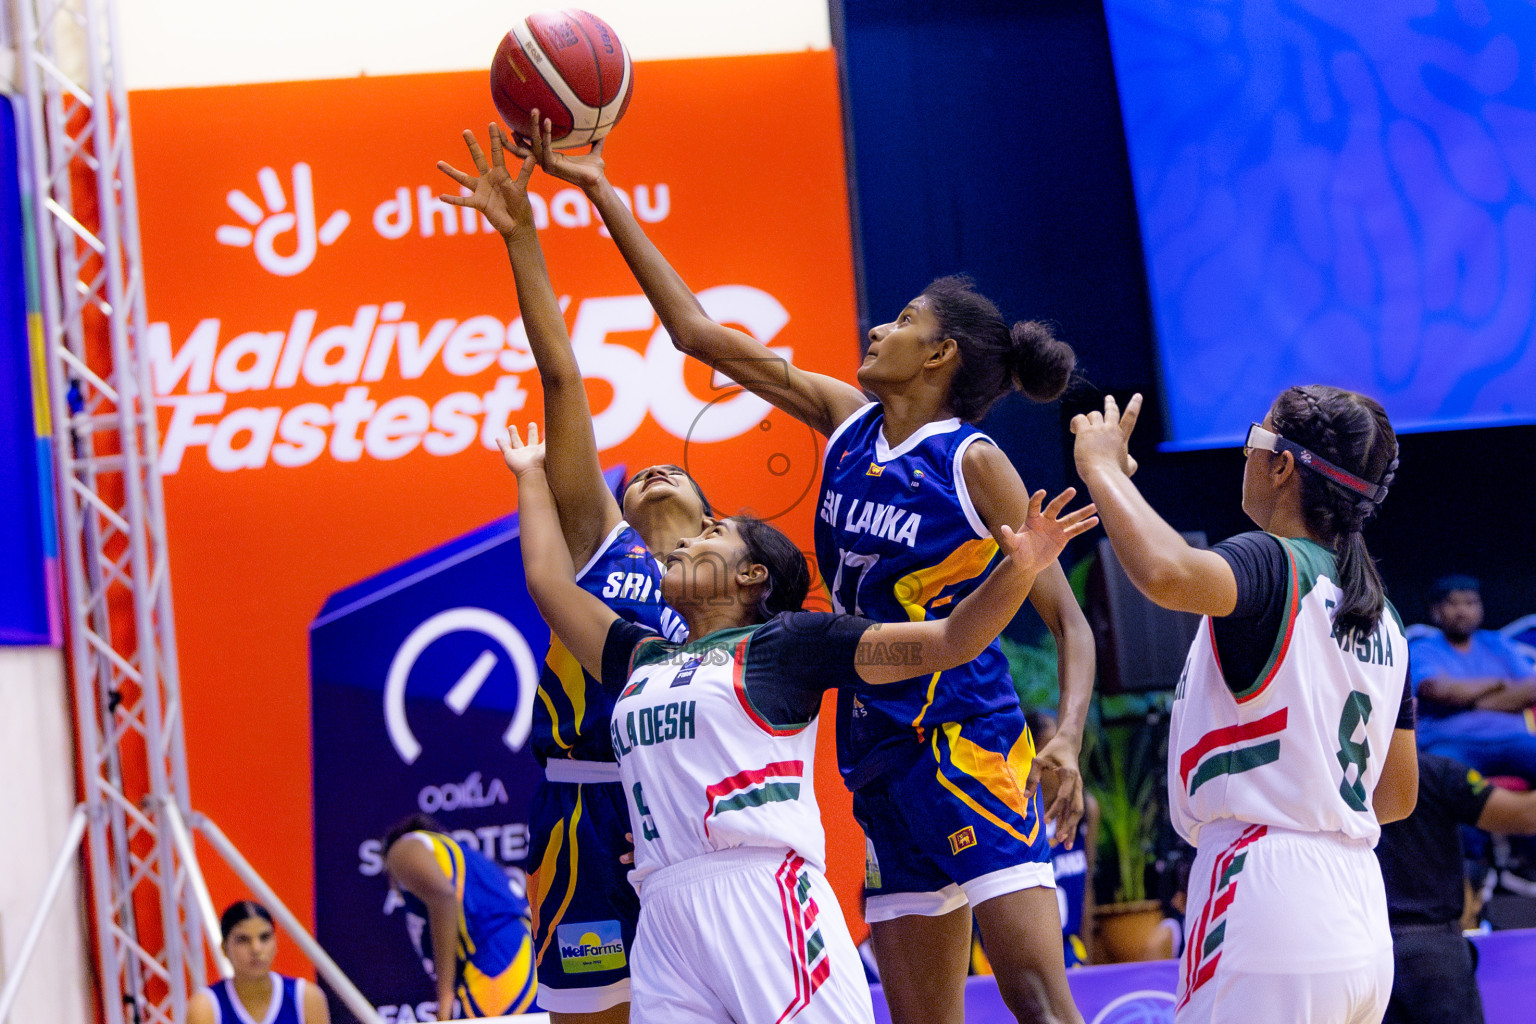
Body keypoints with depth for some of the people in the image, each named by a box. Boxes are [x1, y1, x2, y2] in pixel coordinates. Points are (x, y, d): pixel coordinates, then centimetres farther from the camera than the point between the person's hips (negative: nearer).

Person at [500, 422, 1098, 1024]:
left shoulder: (785, 640, 10)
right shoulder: (643, 659, 26)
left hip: (765, 898, -5)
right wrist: (532, 476, 47)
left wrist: (1018, 568, -9)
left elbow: (948, 642, 5)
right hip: (664, 917, 5)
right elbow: (550, 580, 37)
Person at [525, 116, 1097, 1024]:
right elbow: (701, 333, 12)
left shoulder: (973, 463, -7)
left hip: (969, 743, -7)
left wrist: (1067, 739, -23)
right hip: (881, 754, 7)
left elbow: (1070, 619, -6)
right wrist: (600, 192, 11)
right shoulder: (845, 421, 9)